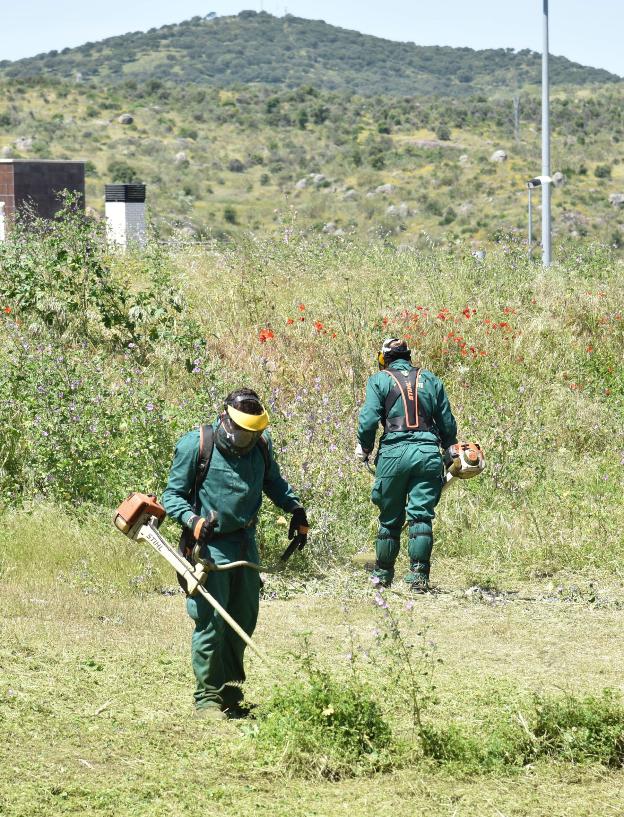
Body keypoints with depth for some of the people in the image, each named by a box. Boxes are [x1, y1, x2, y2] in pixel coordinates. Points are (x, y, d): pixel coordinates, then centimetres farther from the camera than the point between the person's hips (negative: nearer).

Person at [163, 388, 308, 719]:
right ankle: (207, 698, 1)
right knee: (211, 622, -9)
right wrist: (191, 520, -26)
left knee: (244, 620, 12)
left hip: (246, 542, 6)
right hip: (210, 544, -6)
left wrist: (296, 509, 10)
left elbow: (273, 481, 22)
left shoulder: (261, 445, 2)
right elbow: (172, 494, -8)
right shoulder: (196, 446, -14)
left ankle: (231, 694, 27)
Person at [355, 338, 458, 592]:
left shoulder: (380, 380, 6)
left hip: (394, 452, -1)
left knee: (390, 518, 10)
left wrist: (363, 450, 11)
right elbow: (448, 424, 15)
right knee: (421, 516, -1)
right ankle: (419, 575, -11)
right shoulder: (431, 380, 15)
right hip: (428, 452, 1)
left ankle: (383, 574, 21)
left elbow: (369, 419, -4)